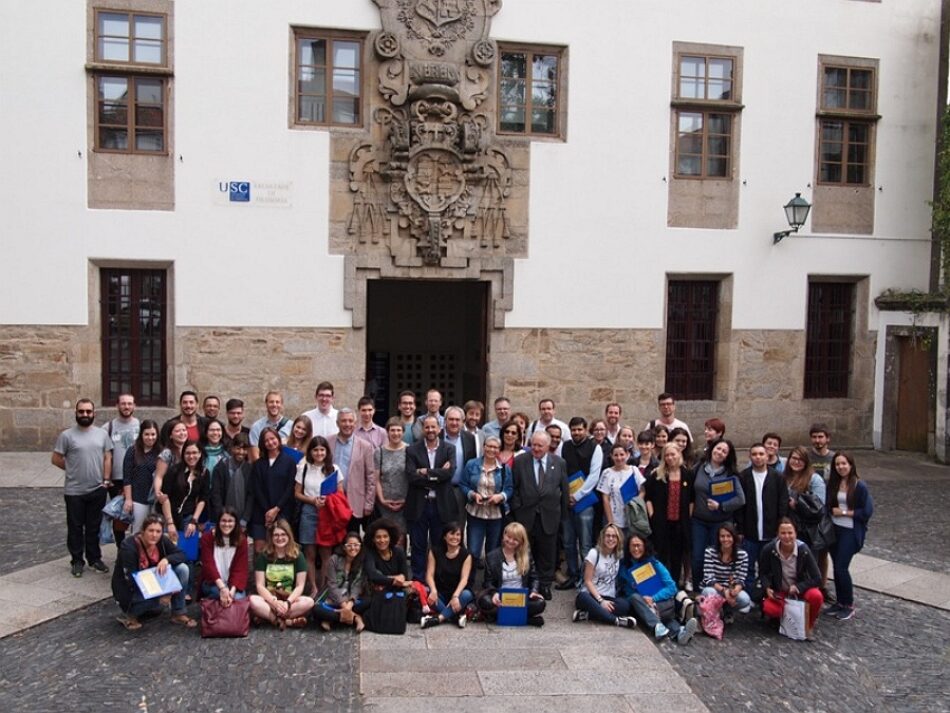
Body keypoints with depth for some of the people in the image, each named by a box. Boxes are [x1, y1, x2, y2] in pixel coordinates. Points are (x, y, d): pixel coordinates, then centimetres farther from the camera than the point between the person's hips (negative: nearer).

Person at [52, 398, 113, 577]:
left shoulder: (102, 434, 3)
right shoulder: (67, 435, -7)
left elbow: (107, 458, 5)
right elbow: (55, 459, -3)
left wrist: (106, 479, -3)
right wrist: (73, 469, 3)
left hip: (97, 490, 2)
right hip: (74, 491, -2)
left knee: (94, 527, 12)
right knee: (75, 527, 8)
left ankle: (94, 558, 23)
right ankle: (76, 561, 19)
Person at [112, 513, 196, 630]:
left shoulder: (161, 541, -10)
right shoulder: (129, 547, -27)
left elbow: (181, 555, -8)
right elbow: (132, 581, -29)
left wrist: (166, 559, -31)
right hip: (129, 590, -6)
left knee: (182, 569, -15)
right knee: (154, 598, -37)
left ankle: (178, 614, -6)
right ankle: (130, 615, -4)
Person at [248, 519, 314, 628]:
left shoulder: (297, 555, 0)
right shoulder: (263, 556, 1)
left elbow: (300, 585, -3)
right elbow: (260, 585, -5)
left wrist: (287, 602, -20)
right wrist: (274, 602, -21)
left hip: (290, 599, 0)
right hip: (269, 599, 0)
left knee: (309, 602, -31)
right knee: (253, 600, -33)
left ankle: (267, 616, -28)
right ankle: (289, 621, -31)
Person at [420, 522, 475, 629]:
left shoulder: (466, 555, -3)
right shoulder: (435, 551, 0)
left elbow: (464, 578, -13)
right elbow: (429, 575, -7)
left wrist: (455, 596, -31)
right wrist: (433, 591, -28)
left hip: (457, 593, -1)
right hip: (440, 593, 1)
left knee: (466, 595, -34)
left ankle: (438, 618, -33)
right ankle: (457, 615, -31)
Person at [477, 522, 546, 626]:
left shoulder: (527, 555, 8)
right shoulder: (491, 556, 4)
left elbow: (533, 578, 9)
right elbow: (488, 582, 2)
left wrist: (533, 591, -12)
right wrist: (494, 593, -19)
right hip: (501, 598, -1)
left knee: (540, 603, -29)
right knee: (485, 601, -34)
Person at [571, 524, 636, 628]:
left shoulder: (619, 555, 9)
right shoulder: (594, 553, -4)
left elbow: (616, 579, 13)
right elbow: (588, 581, -7)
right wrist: (601, 600, -18)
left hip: (609, 597, 3)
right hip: (591, 595, -3)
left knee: (625, 605, -29)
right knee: (584, 597, -38)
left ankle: (586, 614, -29)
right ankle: (617, 620, -35)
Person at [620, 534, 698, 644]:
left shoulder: (654, 564, 0)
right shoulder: (623, 566, 1)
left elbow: (671, 587, -7)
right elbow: (625, 590, 0)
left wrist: (653, 599, -21)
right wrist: (643, 599, -17)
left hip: (657, 603, 1)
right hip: (637, 605, -1)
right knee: (635, 597, -33)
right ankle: (657, 627, -53)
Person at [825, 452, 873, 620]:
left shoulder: (859, 486, -11)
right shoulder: (832, 484, 4)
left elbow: (867, 511, -12)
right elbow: (828, 505, 12)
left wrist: (845, 512, -12)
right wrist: (833, 510, -8)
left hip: (850, 532, -5)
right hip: (834, 530, 5)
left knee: (842, 567, -6)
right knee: (837, 567, 10)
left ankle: (849, 605, 10)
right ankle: (840, 601, 24)